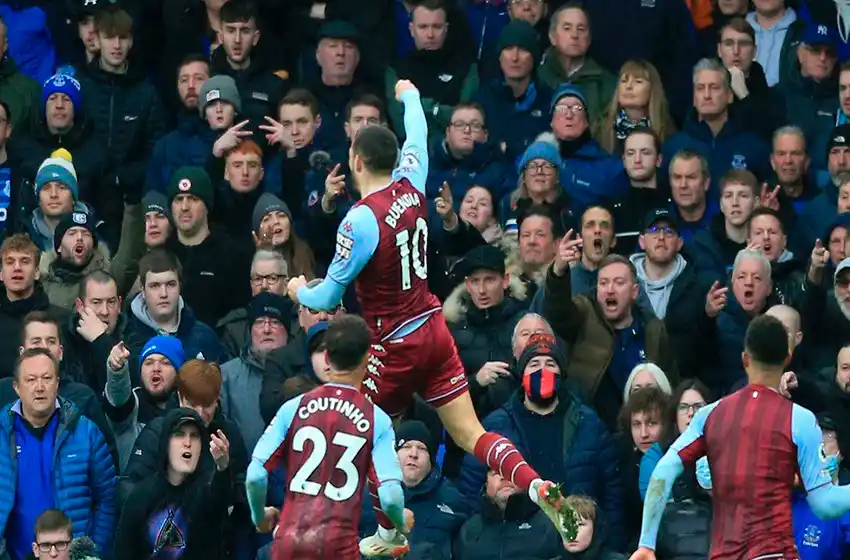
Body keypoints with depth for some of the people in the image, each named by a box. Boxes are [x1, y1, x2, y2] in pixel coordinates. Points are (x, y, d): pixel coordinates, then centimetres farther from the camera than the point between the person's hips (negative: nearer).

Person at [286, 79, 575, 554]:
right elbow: (418, 137, 21)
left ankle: (389, 535, 24)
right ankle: (538, 488, -17)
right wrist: (410, 96, 42)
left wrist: (301, 292, 10)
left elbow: (330, 297, -13)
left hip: (396, 346, -6)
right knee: (472, 435, 5)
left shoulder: (361, 221, -21)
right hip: (435, 329, 6)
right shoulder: (411, 184, -3)